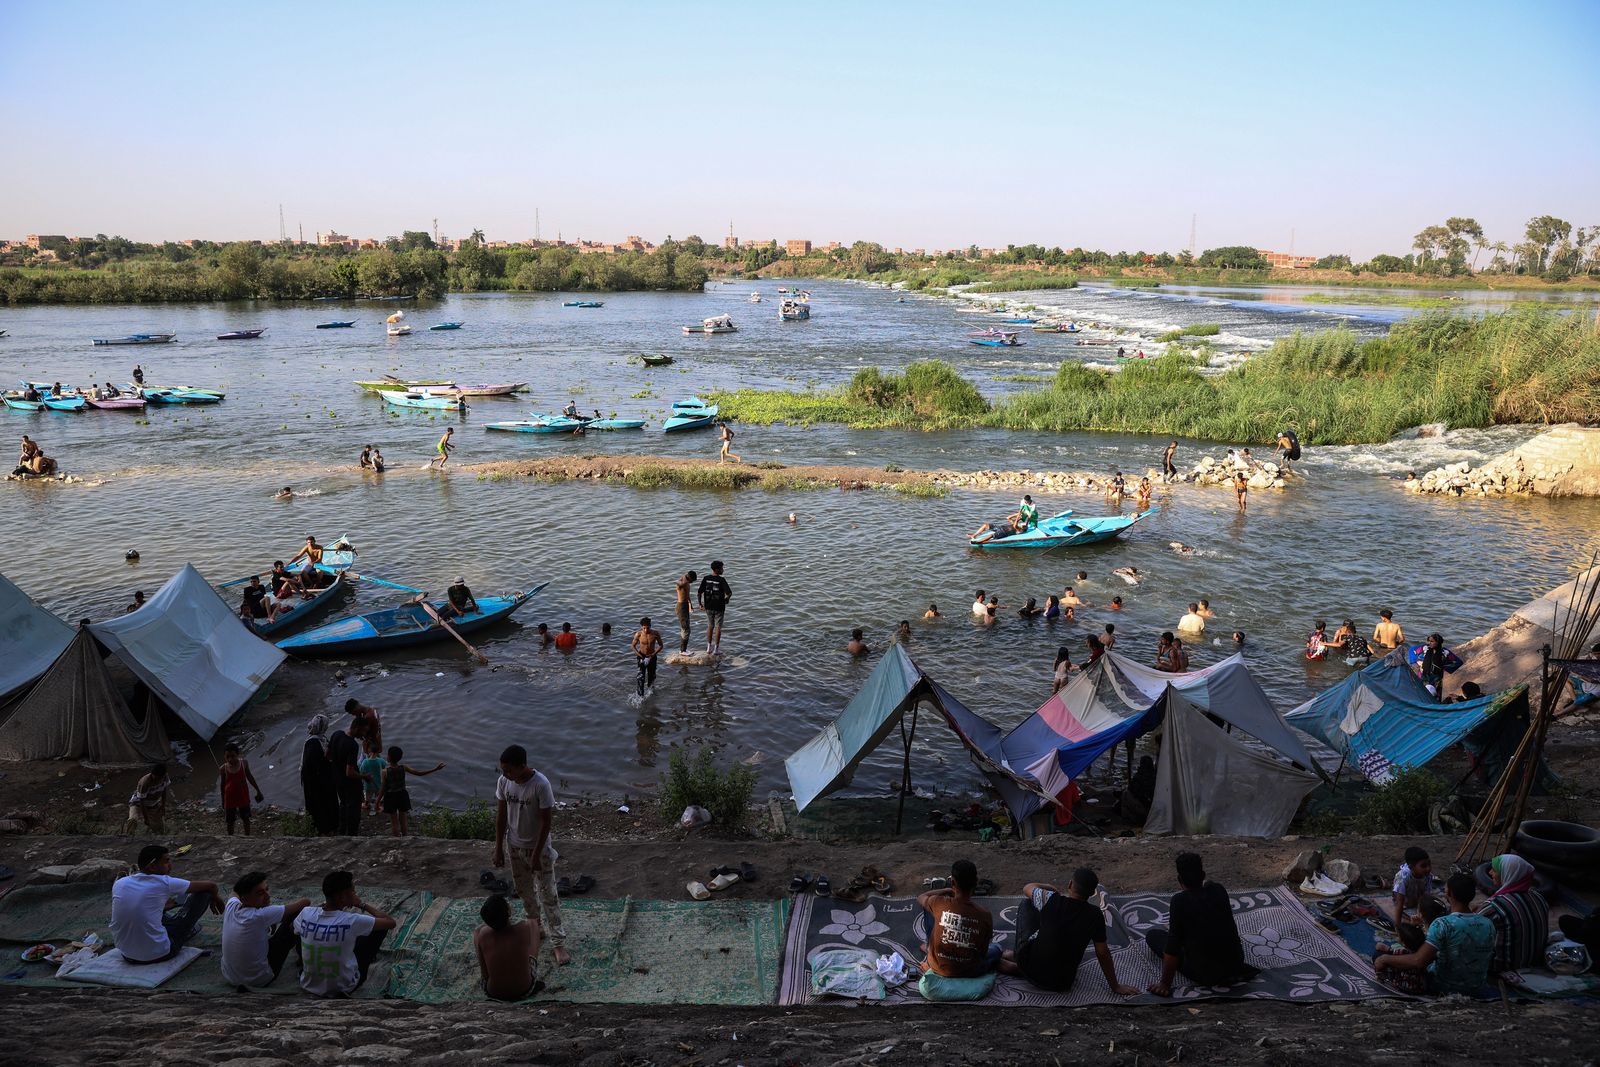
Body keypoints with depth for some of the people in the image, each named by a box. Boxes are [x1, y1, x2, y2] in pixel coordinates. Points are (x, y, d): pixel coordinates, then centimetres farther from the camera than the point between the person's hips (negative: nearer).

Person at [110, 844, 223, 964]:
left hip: (127, 955, 6)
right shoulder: (164, 883, -14)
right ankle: (189, 928, 33)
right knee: (204, 893, 4)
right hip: (158, 954, -6)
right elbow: (211, 886, -3)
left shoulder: (119, 883, 0)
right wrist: (215, 899, 22)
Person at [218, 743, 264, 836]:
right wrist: (223, 802, 5)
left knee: (246, 819, 15)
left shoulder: (244, 763, -12)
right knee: (230, 821, 10)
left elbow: (249, 777, 3)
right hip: (230, 798, -1)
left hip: (243, 796, 1)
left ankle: (247, 837, 30)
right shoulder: (223, 769, -14)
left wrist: (258, 791, 9)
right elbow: (222, 785, -2)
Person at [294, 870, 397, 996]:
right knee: (381, 928, 8)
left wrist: (325, 903, 9)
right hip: (343, 988, -3)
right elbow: (391, 923, -11)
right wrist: (362, 904, -3)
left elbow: (295, 931, 11)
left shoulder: (306, 913, -16)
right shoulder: (352, 921, -27)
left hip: (309, 986, 4)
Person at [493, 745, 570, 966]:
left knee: (548, 895, 1)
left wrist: (536, 854, -18)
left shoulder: (541, 784, -27)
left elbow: (546, 822, -20)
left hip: (538, 848, -5)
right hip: (515, 846, 5)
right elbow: (501, 816, 0)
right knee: (524, 890, 20)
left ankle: (558, 942, 9)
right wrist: (498, 848, 2)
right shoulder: (503, 782, -11)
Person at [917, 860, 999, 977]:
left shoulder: (939, 904, -20)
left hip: (938, 969, 0)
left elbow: (920, 898, 5)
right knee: (996, 948, 32)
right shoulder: (984, 914, -19)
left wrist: (948, 890, 6)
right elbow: (983, 951, -5)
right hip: (970, 972, 0)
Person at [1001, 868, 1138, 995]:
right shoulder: (1095, 915, -14)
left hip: (1029, 968, -1)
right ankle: (1014, 968, 27)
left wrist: (1051, 888, 24)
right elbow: (1102, 954, -7)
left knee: (1026, 903, 18)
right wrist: (1115, 986, 4)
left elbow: (1027, 888, 7)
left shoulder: (1050, 900, -15)